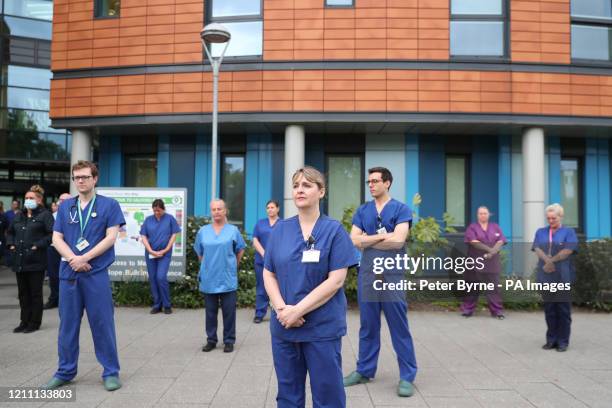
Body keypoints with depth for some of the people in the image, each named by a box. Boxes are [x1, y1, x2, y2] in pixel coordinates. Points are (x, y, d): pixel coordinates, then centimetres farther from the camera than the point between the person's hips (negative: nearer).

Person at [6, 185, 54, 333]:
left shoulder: (45, 215, -5)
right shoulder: (19, 216, 15)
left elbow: (53, 234, -14)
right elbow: (10, 231, 28)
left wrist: (38, 245, -18)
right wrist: (11, 244, 11)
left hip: (35, 261, -7)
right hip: (19, 260, 7)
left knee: (35, 293, 3)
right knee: (23, 293, 13)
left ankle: (34, 323, 12)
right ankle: (24, 322, 23)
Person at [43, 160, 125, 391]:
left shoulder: (109, 205, 0)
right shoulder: (65, 207, 11)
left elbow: (111, 237, -7)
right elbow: (57, 238, 6)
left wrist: (84, 258, -13)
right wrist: (74, 259, -11)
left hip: (97, 274, -4)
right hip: (68, 273, 4)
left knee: (102, 324, 1)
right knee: (67, 324, 11)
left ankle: (111, 372, 11)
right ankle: (65, 372, 24)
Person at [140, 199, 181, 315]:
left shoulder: (170, 218, -1)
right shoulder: (148, 219, 5)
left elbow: (174, 235, -1)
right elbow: (143, 236, 3)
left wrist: (165, 250, -8)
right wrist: (151, 251, -9)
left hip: (165, 254, -3)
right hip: (150, 254, 3)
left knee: (161, 277, -13)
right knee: (152, 279, 6)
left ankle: (167, 305, 2)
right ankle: (157, 305, 18)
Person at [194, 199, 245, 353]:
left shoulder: (233, 230, 0)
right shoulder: (203, 231, 4)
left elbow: (240, 250, 11)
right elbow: (199, 253, 16)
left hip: (228, 279, -2)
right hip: (208, 279, 2)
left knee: (229, 311, 3)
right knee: (210, 311, 11)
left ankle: (229, 341, 15)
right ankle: (211, 340, 22)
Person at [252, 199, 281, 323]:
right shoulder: (260, 223, 12)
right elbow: (255, 241, 5)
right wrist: (264, 254, -9)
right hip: (261, 261, 2)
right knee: (262, 288, 5)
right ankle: (259, 314, 11)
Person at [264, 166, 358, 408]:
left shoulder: (334, 230, -5)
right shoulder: (280, 229, 6)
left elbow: (336, 280, -12)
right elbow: (269, 274, 5)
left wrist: (298, 310, -17)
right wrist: (282, 308, -12)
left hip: (322, 328, -3)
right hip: (283, 326, 4)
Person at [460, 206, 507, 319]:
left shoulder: (495, 227, 13)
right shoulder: (472, 227, 5)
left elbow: (500, 242, 1)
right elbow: (474, 242, -10)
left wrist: (492, 253, -15)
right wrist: (490, 249, -15)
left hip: (492, 262, 2)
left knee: (494, 287, -1)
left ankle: (498, 311, 3)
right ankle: (467, 309, 10)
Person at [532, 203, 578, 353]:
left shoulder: (569, 232, 5)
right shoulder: (540, 232, 15)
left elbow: (568, 251, -9)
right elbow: (537, 249, 1)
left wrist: (551, 261, -14)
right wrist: (548, 261, -16)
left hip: (563, 277, -3)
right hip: (546, 277, 3)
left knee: (563, 309, 0)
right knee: (549, 309, 7)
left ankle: (563, 341, 8)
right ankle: (551, 340, 15)